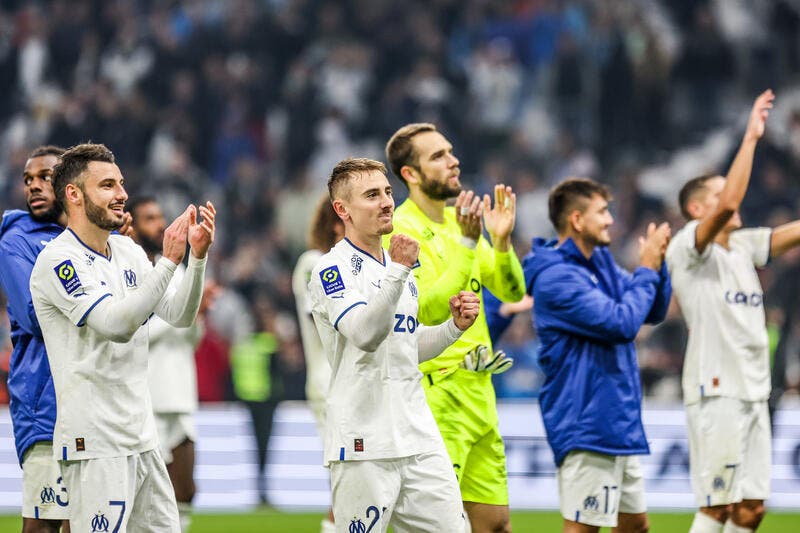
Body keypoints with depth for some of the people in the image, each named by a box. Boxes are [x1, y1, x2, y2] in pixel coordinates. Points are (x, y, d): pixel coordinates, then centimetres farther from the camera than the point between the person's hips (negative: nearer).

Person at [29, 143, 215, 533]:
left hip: (141, 437, 8)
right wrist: (169, 260, -26)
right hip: (95, 444, -8)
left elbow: (179, 316, 9)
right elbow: (116, 325, -24)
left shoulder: (128, 252, 14)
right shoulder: (58, 260, -12)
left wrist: (197, 256, -6)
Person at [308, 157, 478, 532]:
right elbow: (365, 335, -24)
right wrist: (397, 271, -32)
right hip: (363, 444, -7)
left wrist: (455, 325, 10)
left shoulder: (400, 265, 18)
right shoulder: (332, 269, -7)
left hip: (419, 438, 7)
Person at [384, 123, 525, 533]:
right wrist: (466, 242, -26)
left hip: (478, 390, 8)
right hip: (436, 394, -8)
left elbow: (511, 291, 11)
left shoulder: (460, 221, 13)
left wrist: (501, 240, -6)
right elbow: (430, 308, -23)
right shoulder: (399, 230, -12)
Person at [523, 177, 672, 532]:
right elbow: (621, 323, -24)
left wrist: (656, 263, -3)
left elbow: (654, 312, 14)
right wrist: (646, 270, -12)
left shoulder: (600, 262, 11)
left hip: (619, 424, 10)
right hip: (586, 428, -10)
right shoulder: (556, 277, -18)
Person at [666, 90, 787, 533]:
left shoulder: (744, 246, 15)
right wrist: (750, 138, -22)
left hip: (753, 391, 8)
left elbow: (793, 232, 13)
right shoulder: (687, 248, -7)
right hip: (715, 392, -8)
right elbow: (728, 206, -23)